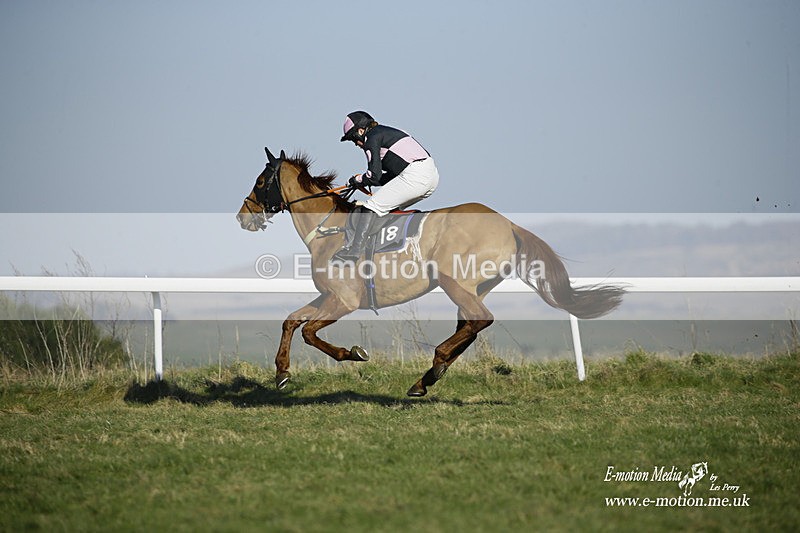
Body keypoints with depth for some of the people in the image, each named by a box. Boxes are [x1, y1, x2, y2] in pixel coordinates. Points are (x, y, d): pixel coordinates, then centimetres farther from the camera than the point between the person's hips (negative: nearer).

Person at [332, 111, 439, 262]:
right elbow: (391, 176, 27)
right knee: (391, 207, 24)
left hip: (415, 176, -9)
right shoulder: (385, 132, 28)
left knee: (372, 206, -5)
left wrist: (358, 180, 12)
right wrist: (363, 179, 22)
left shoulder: (372, 139, 0)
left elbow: (374, 175, -7)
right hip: (432, 175, 9)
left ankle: (354, 251, -10)